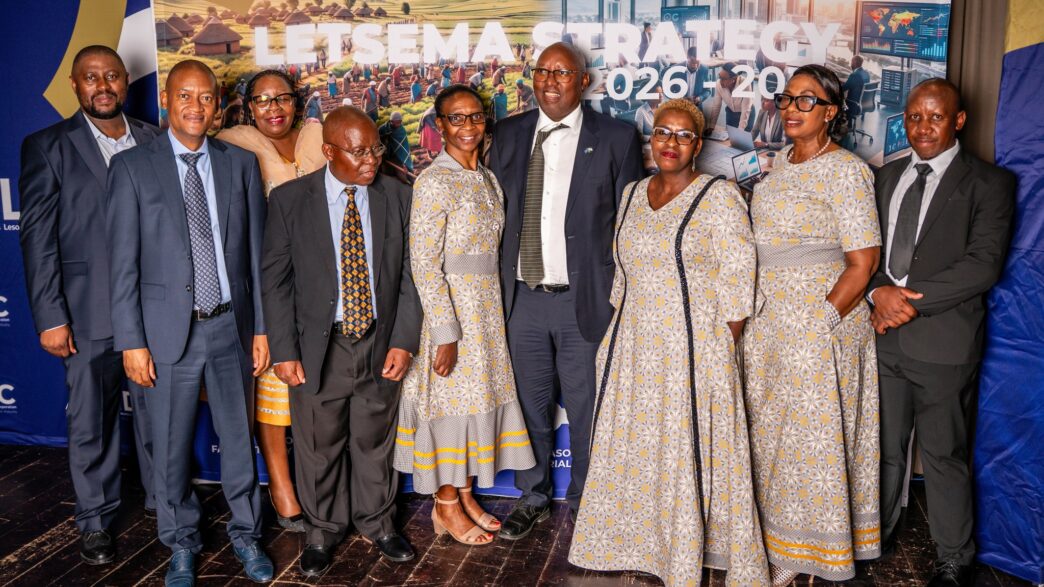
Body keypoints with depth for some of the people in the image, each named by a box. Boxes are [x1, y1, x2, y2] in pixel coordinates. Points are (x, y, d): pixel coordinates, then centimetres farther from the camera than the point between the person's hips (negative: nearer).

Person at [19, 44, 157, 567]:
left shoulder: (154, 141, 7)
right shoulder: (47, 147, -1)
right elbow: (38, 237, -4)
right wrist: (50, 317, -8)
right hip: (90, 312, -2)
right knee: (91, 421, 9)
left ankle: (164, 499, 31)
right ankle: (95, 520, 26)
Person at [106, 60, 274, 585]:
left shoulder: (240, 163, 4)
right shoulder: (132, 167, -3)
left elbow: (256, 251, 5)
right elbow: (123, 262, -4)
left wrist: (261, 327, 3)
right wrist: (132, 342, -7)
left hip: (231, 325, 2)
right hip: (169, 329, -2)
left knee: (239, 437, 13)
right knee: (171, 446, 10)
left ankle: (245, 533, 32)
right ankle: (182, 543, 30)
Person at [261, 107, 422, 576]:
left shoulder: (397, 197, 1)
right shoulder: (289, 200, -4)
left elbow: (409, 274, 2)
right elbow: (275, 280, -2)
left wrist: (403, 341, -5)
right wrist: (285, 352, -7)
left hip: (380, 344, 1)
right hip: (318, 346, -1)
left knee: (374, 443, 14)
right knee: (318, 448, 11)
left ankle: (377, 524, 36)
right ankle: (322, 532, 32)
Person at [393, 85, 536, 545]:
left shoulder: (488, 179, 10)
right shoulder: (433, 181, -13)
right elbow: (424, 262, -17)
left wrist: (495, 307, 10)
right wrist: (446, 331, -19)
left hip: (488, 305, 7)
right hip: (450, 304, -7)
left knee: (479, 396, 13)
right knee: (452, 399, 3)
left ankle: (466, 494, 29)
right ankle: (446, 506, 20)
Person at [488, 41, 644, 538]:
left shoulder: (616, 138, -2)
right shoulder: (508, 134, 8)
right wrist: (496, 288, 4)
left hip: (586, 300, -3)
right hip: (523, 298, 3)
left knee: (586, 409, 9)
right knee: (530, 405, 15)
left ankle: (583, 503, 30)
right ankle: (533, 498, 35)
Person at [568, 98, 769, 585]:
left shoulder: (719, 197, -7)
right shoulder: (632, 194, 11)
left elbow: (737, 280, -9)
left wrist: (721, 352, -11)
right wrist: (617, 337, 12)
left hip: (694, 349, -6)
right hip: (635, 351, 6)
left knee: (690, 452, 1)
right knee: (634, 451, 12)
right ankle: (644, 543, 30)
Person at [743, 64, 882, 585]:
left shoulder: (845, 171, -11)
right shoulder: (780, 163, 12)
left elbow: (862, 263, -13)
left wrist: (820, 321, -17)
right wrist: (752, 315, 11)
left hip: (819, 314, -7)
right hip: (767, 316, 7)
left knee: (813, 432, 3)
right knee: (772, 431, 12)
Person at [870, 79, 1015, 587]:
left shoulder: (988, 183, -2)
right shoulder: (887, 176, 14)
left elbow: (984, 263, -12)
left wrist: (913, 300, -16)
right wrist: (880, 292, -10)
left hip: (943, 341, -4)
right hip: (883, 336, 4)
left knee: (944, 455, 5)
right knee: (883, 449, 15)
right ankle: (878, 534, 33)